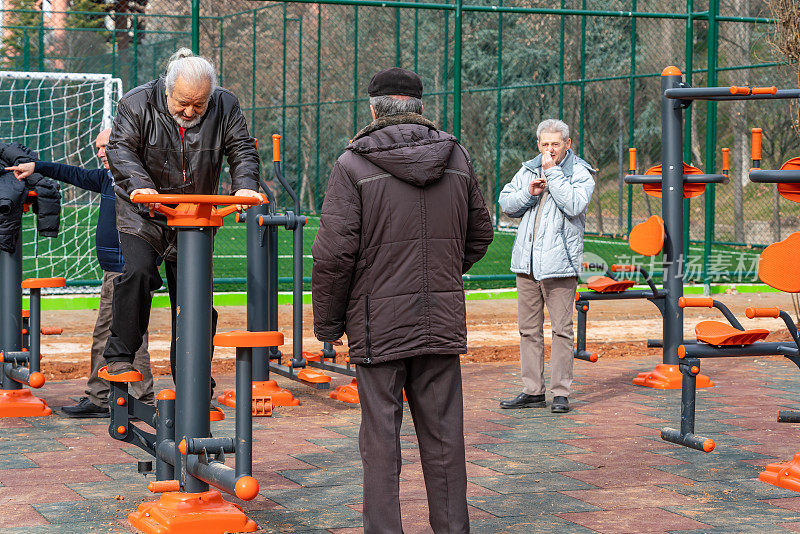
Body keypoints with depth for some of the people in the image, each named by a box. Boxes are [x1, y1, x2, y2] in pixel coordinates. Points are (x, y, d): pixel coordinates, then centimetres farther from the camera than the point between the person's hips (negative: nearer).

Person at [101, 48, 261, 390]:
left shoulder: (225, 107, -5)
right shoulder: (138, 104, -11)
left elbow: (242, 150, -4)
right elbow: (119, 148, -15)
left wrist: (245, 185, -24)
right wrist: (139, 184, -34)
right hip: (143, 216, -2)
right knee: (138, 272, -24)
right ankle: (119, 356, -11)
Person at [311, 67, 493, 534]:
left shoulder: (354, 164, -8)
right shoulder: (457, 158, 6)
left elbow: (334, 252, -11)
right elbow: (480, 234, 15)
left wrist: (328, 322, 0)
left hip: (379, 324, -4)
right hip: (443, 320, 4)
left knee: (381, 435, 3)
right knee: (443, 434, 10)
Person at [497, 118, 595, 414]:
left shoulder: (580, 173, -1)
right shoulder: (528, 170, 14)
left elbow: (574, 205, -18)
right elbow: (505, 204, 10)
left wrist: (552, 172, -15)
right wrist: (529, 193, -7)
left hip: (559, 262, -5)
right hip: (526, 262, 5)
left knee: (561, 329, -3)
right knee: (529, 329, 9)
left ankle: (561, 392, 3)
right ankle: (532, 391, 16)